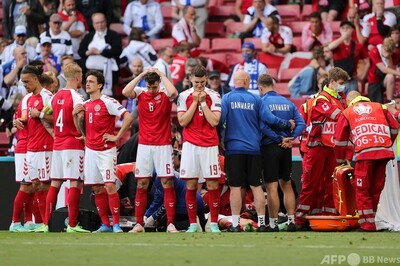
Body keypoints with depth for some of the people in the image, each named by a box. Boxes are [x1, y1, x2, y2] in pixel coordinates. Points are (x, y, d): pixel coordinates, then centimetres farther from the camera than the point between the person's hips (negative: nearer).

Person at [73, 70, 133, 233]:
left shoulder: (107, 102, -9)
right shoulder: (84, 105, 13)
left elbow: (128, 117, -16)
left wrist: (117, 137, -15)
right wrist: (75, 116, 2)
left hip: (106, 150, -7)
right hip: (90, 150, 7)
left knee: (110, 186, -14)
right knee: (97, 188, 7)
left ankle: (116, 224, -10)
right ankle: (105, 224, 14)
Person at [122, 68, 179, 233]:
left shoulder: (165, 94, -2)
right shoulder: (140, 93, 3)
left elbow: (173, 92, -26)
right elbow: (125, 92, -16)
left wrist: (161, 74, -14)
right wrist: (141, 75, -13)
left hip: (163, 146, -2)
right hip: (144, 146, 2)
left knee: (168, 183, -4)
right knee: (141, 185, 3)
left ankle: (170, 224, -1)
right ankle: (139, 224, 8)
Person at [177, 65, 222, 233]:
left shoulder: (214, 96, 1)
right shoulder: (184, 96, 3)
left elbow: (214, 121, -9)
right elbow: (182, 121, -5)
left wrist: (203, 102, -10)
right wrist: (195, 102, -8)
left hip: (209, 145, -1)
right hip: (190, 145, 1)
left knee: (212, 184, -3)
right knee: (191, 184, 0)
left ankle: (214, 223, 4)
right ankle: (193, 224, 6)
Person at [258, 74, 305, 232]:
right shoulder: (287, 102, 9)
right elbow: (301, 123, 2)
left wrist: (280, 139, -12)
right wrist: (290, 138, -6)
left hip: (269, 146, -5)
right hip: (285, 148, 5)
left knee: (272, 187, -3)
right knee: (286, 185, 15)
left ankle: (273, 224, -1)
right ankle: (291, 221, 14)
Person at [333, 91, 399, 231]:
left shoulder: (346, 113, 20)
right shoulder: (379, 107, 24)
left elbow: (339, 140, 20)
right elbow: (394, 127, 19)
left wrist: (341, 160, 31)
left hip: (364, 153, -3)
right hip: (385, 152, 3)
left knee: (362, 189, 4)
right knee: (376, 188, 12)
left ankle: (367, 224, -2)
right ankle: (369, 220, 15)